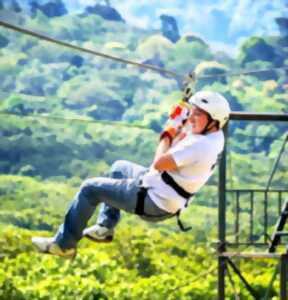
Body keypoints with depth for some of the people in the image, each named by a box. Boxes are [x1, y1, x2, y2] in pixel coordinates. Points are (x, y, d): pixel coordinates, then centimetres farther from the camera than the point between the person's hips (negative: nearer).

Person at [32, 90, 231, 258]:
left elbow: (159, 163, -27)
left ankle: (64, 243, 10)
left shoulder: (199, 145, -31)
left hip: (155, 204, -10)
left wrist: (168, 134, -13)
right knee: (119, 168, 32)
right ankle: (105, 227, 31)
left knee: (90, 189, -2)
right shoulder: (216, 136, 0)